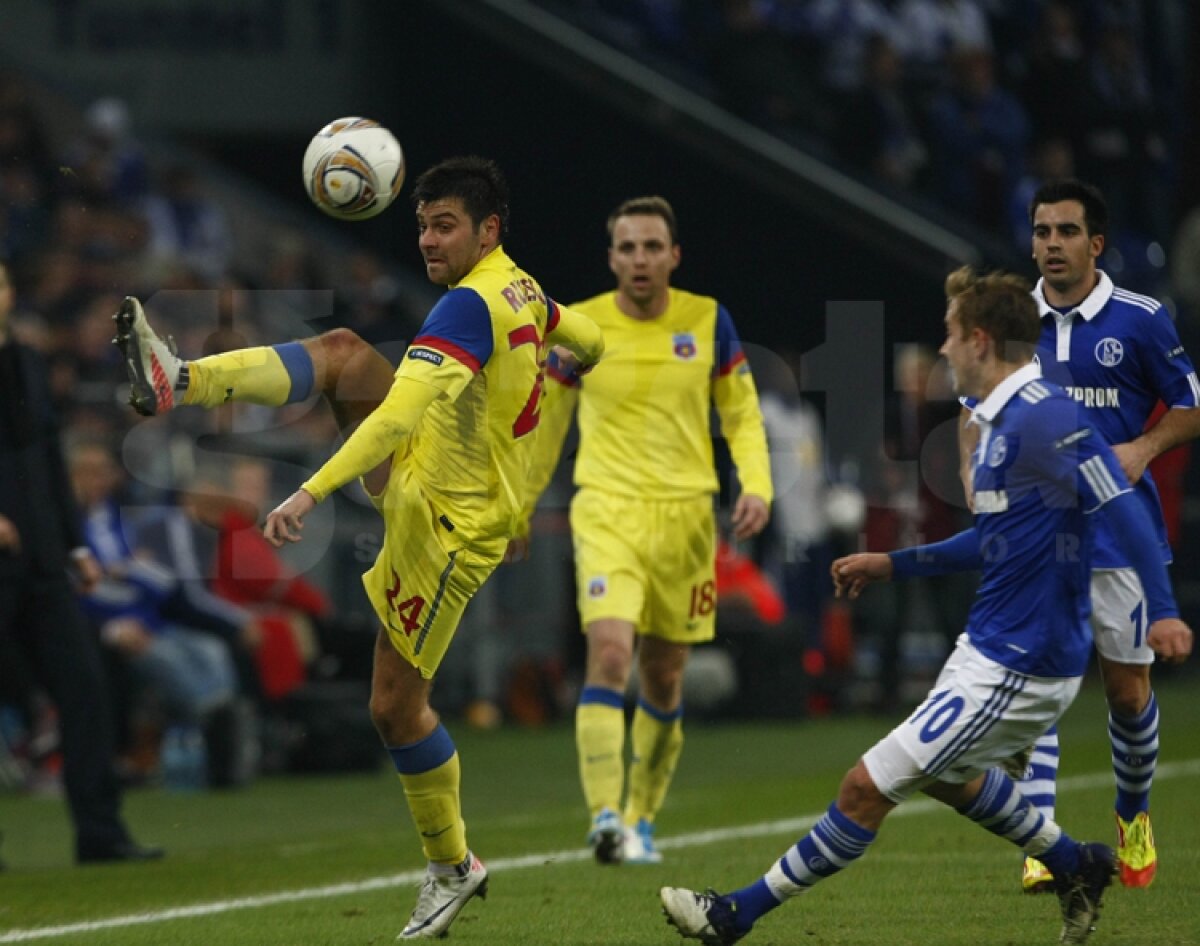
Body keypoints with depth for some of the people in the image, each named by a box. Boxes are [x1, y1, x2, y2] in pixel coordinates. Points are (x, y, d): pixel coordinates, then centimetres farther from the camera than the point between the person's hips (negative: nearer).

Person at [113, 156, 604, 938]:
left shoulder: (471, 306, -26)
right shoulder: (522, 291, 3)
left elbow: (401, 413, -36)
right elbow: (592, 343, 23)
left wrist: (312, 492, -43)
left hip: (447, 527, -10)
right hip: (419, 480, 10)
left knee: (397, 704, 0)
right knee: (344, 352, -5)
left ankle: (452, 867, 15)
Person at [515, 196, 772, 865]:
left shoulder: (708, 322, 2)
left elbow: (742, 414, 10)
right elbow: (547, 424, 12)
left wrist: (758, 488, -6)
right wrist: (519, 507, 17)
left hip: (685, 515, 2)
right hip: (608, 509, -2)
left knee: (664, 680, 8)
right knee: (610, 653, -22)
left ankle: (642, 821, 24)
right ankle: (606, 817, -27)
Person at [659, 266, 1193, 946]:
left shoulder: (1045, 417, -20)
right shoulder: (1001, 419, 12)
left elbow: (1123, 506, -26)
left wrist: (1162, 610, -34)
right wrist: (894, 564, 23)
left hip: (1016, 670, -11)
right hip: (989, 650, 11)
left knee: (869, 786, -6)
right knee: (944, 771, 32)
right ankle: (1076, 867, 40)